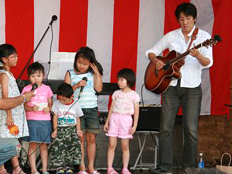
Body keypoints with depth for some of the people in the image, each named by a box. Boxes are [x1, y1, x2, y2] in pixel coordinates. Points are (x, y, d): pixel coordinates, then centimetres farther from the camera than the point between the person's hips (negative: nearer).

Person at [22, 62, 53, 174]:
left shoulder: (47, 89, 8)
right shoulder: (26, 89, 1)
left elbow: (51, 103, 12)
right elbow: (24, 106, -1)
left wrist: (48, 108, -10)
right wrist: (32, 108, -20)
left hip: (45, 120, 2)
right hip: (32, 120, -2)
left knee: (44, 145, 5)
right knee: (33, 144, -4)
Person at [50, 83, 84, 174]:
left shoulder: (76, 104, 0)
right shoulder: (57, 103, -2)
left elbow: (78, 118, 7)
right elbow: (55, 117, 0)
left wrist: (78, 130, -1)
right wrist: (55, 130, -7)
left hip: (72, 130, 1)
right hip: (60, 130, -1)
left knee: (73, 147, -5)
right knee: (58, 148, -9)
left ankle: (68, 167, 7)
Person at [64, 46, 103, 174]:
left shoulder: (93, 74, 6)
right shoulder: (70, 74, 3)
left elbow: (99, 89, -4)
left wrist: (97, 73, -7)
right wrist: (77, 85, -16)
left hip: (92, 109, 2)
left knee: (91, 138, 3)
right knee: (80, 138, -3)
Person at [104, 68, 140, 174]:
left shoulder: (134, 95, 2)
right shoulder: (116, 93, 11)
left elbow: (136, 112, 1)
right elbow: (111, 108, 14)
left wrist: (134, 126, -6)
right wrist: (107, 122, 11)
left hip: (126, 119, -3)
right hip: (114, 118, 3)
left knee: (125, 146, 0)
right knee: (112, 144, -2)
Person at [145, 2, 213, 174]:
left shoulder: (203, 36, -1)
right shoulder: (171, 36, 6)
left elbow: (208, 63, -12)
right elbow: (151, 51, 13)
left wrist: (198, 56, -34)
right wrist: (156, 61, -9)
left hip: (192, 88, -2)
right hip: (171, 86, 2)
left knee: (191, 130, -5)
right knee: (166, 127, -2)